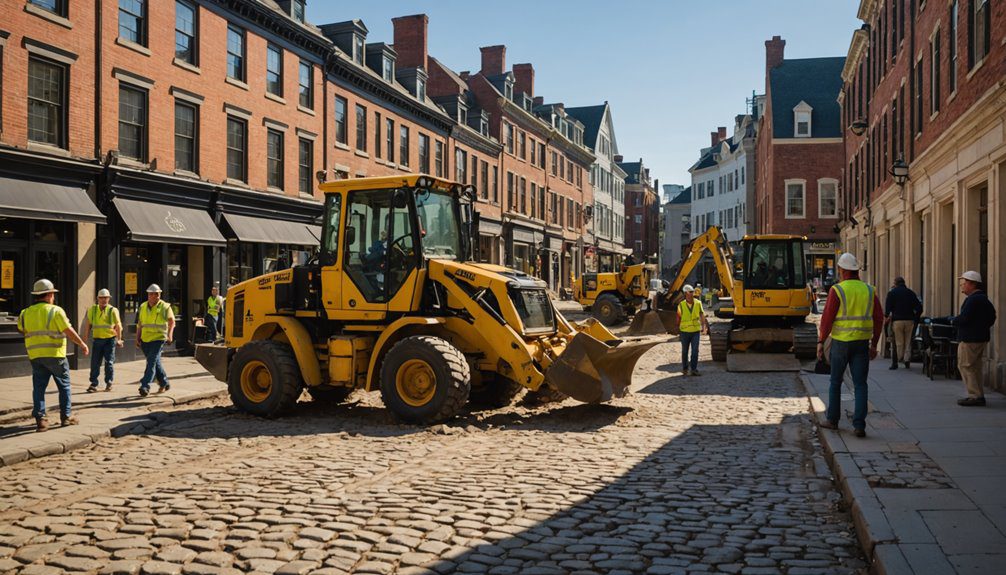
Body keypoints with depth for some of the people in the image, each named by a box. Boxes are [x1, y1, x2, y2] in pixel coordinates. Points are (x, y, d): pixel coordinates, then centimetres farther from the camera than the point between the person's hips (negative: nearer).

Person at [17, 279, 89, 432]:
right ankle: (65, 417, 12)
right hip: (55, 355, -4)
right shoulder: (56, 311, -9)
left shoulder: (26, 313, 6)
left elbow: (21, 330, 18)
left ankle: (40, 419, 0)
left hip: (35, 356, 4)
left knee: (39, 387, 7)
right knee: (64, 385, 10)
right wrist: (82, 344, 0)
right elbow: (69, 331, -11)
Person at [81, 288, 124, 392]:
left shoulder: (113, 310, -2)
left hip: (110, 340, -2)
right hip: (97, 340, 2)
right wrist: (84, 337, 8)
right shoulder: (92, 310, 6)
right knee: (95, 362, 0)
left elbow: (118, 326, 1)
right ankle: (93, 384, 6)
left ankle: (109, 383, 13)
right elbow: (87, 325, 11)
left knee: (109, 362, 0)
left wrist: (119, 339, -3)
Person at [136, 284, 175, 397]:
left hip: (158, 338, -6)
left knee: (151, 362, -14)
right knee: (155, 362, 15)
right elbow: (139, 323, 17)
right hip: (145, 339, 6)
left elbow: (171, 322, -6)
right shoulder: (143, 306, 12)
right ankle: (164, 383, 29)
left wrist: (170, 334, -20)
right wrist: (137, 338, 13)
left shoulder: (165, 307, -4)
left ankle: (145, 386, -17)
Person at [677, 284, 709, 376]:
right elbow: (679, 317, 7)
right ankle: (685, 368, 24)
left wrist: (704, 326, -16)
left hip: (696, 331, 0)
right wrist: (678, 327, 15)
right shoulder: (681, 305, -6)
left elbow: (702, 315, -5)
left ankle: (693, 369, -2)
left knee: (695, 350, -7)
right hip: (685, 331, 0)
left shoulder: (698, 303, -3)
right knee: (685, 351, 10)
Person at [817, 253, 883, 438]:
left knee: (836, 382, 14)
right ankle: (859, 425, -4)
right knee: (860, 385, 3)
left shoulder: (837, 290, -9)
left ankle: (833, 419, 23)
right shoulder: (869, 290, 4)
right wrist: (874, 344, 14)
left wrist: (820, 342, -4)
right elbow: (879, 319, 6)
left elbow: (827, 318, -11)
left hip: (840, 342, -2)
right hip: (862, 343, 3)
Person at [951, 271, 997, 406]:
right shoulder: (984, 298, 16)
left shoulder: (972, 299, -17)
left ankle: (975, 396, -7)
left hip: (970, 339, -10)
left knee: (965, 365, -5)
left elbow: (964, 318, -23)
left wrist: (953, 320, -5)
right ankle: (979, 395, 17)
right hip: (982, 337, 10)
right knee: (976, 366, 14)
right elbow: (992, 317, 23)